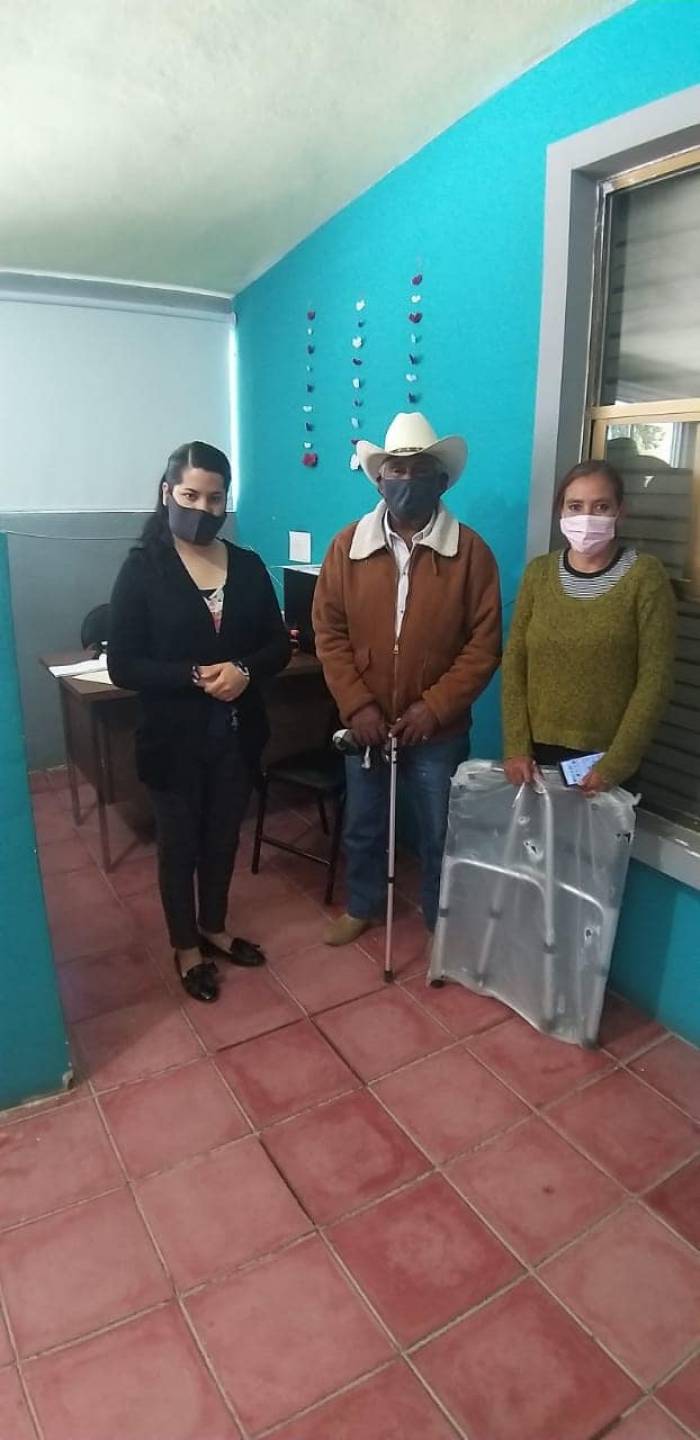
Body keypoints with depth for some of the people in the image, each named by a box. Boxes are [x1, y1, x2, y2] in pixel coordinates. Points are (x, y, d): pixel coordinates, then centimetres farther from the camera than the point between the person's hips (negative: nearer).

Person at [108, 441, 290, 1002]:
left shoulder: (248, 566, 2)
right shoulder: (143, 568, -9)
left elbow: (279, 646, 3)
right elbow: (123, 666, -12)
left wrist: (245, 670, -18)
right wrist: (195, 676, -24)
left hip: (238, 734, 4)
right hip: (175, 738, -3)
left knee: (223, 837, 20)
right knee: (179, 845, 13)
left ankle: (214, 928, 43)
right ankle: (186, 948, 35)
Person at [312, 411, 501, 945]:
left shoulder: (470, 551, -8)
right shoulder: (348, 546, -3)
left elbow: (485, 643, -9)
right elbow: (329, 633, -3)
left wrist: (434, 707, -16)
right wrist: (356, 705, -12)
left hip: (439, 728, -2)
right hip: (365, 722, 2)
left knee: (440, 834, 13)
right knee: (363, 826, 19)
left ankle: (442, 923, 37)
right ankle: (362, 907, 44)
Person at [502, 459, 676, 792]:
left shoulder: (645, 575, -8)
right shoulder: (539, 572, 1)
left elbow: (655, 679, -10)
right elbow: (514, 661, 0)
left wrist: (616, 764, -14)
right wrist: (516, 746, -7)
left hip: (606, 757, -3)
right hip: (538, 749, 3)